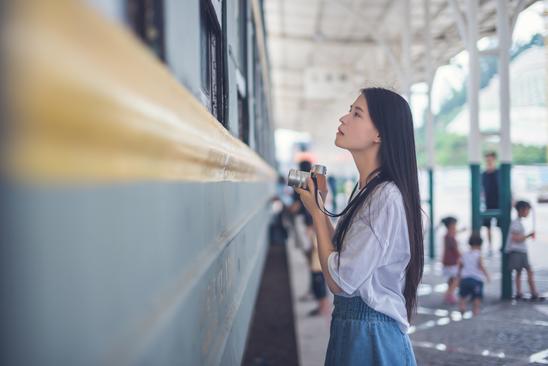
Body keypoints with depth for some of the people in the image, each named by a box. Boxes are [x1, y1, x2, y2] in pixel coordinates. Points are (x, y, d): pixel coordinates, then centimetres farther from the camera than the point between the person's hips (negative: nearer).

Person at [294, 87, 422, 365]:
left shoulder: (386, 198, -22)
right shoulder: (365, 189, 6)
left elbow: (339, 282, -22)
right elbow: (342, 256, 7)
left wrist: (317, 212, -12)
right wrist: (319, 205, 5)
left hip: (370, 334, -9)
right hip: (351, 323, 9)